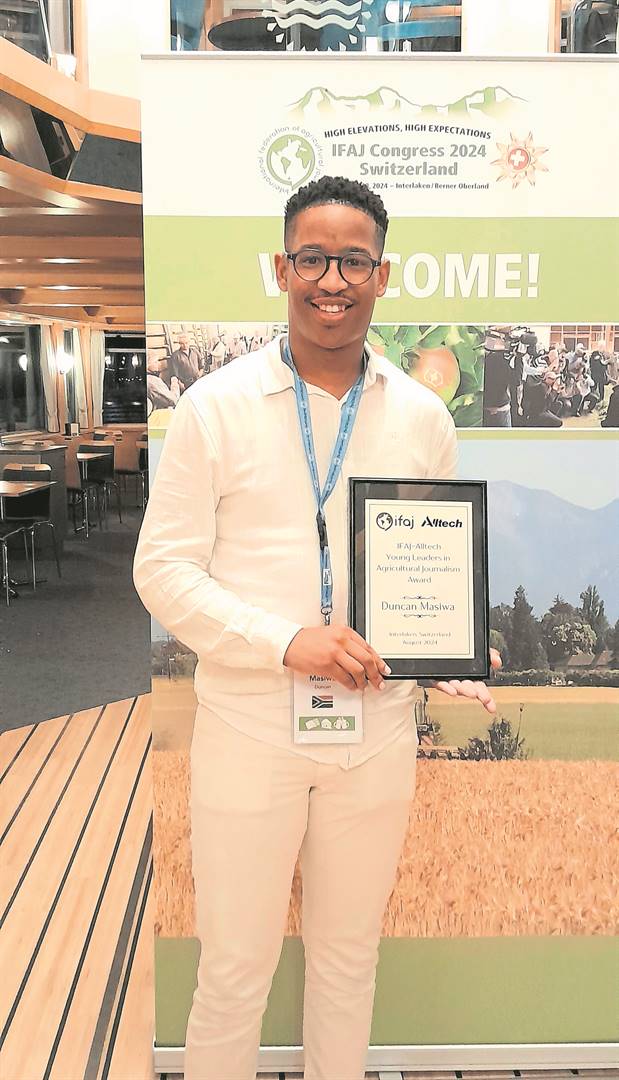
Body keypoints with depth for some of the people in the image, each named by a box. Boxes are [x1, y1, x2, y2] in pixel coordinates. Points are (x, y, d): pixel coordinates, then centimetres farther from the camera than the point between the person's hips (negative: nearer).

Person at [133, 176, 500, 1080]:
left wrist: (462, 670, -9)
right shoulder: (215, 407, -6)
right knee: (235, 970, 12)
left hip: (378, 735, 3)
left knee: (350, 955, 21)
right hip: (249, 731, -2)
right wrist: (287, 641, -19)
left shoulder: (423, 417, 2)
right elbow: (163, 568, -7)